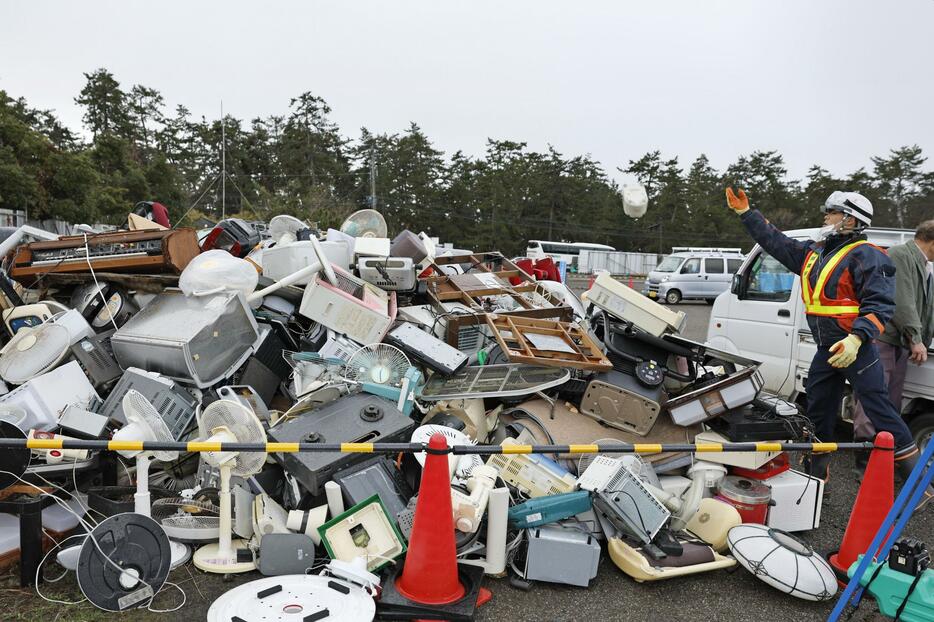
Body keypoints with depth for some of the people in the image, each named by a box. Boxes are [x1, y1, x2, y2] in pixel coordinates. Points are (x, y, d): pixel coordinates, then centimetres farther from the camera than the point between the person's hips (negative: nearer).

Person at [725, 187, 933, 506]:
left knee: (880, 411, -5)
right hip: (826, 350, 8)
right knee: (817, 413, 14)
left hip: (857, 348, -8)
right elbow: (776, 241, 19)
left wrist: (856, 339, -31)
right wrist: (745, 213, 17)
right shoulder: (814, 252, 12)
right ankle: (816, 476, 27)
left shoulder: (866, 256, -13)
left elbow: (880, 304, -19)